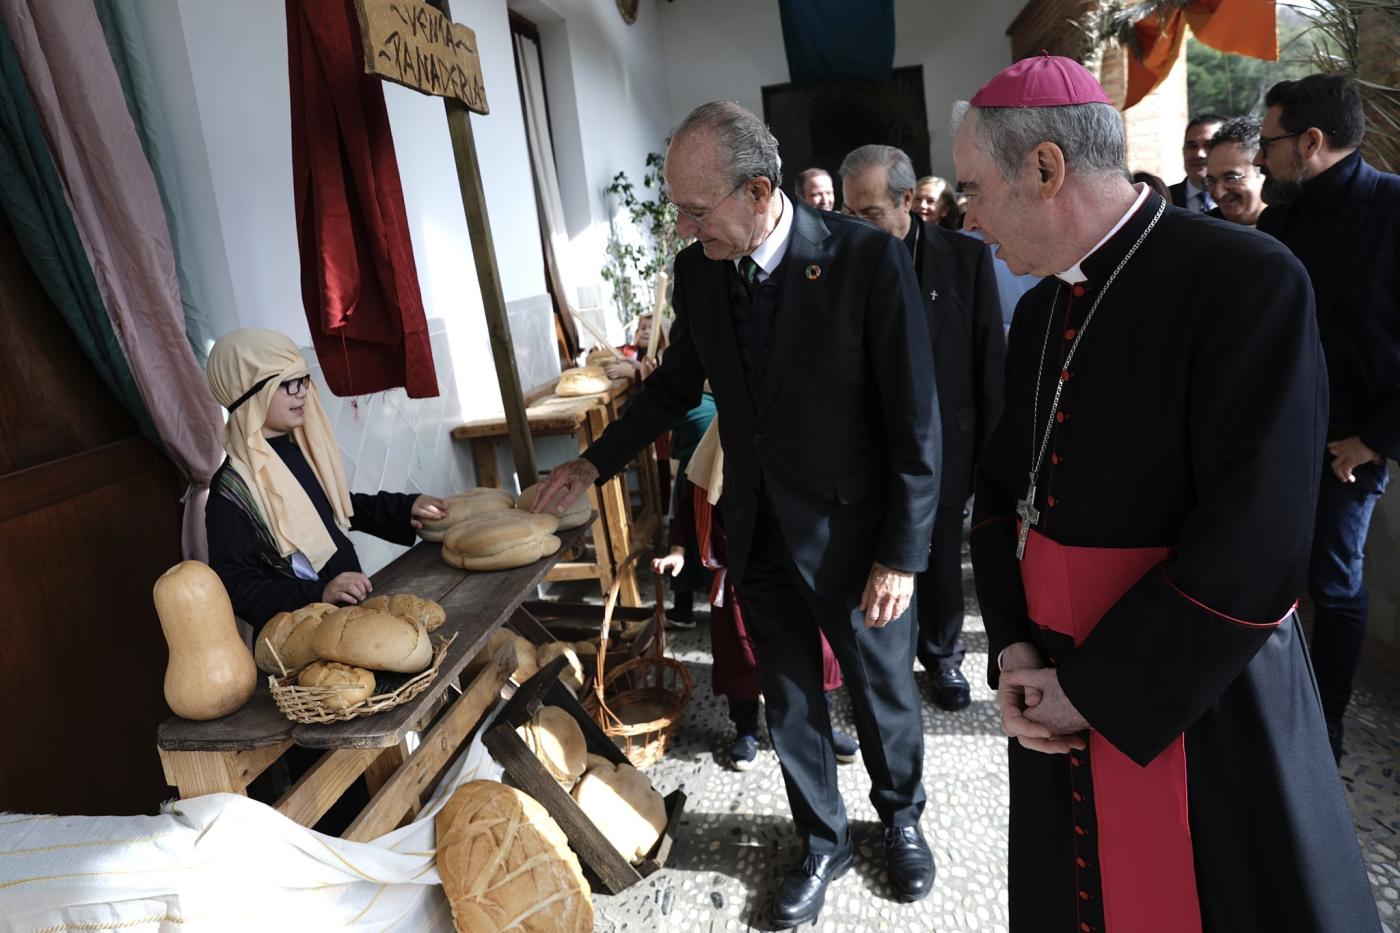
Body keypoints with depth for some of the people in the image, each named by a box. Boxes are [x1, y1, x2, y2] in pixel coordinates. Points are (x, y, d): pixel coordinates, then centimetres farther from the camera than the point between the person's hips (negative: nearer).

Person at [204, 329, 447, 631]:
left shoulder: (297, 448, 5)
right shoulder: (233, 490, -16)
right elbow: (235, 588, -16)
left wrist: (405, 507, 11)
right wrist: (319, 594, -27)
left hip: (349, 608, 7)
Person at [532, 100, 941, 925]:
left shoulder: (869, 259, -20)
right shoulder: (697, 270, -5)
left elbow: (916, 423, -16)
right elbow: (677, 383, 11)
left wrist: (903, 554, -14)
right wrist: (596, 464, 9)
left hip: (852, 531, -3)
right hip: (757, 531, 4)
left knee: (884, 692, 18)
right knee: (789, 701, 18)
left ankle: (902, 820, 48)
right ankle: (823, 843, 44)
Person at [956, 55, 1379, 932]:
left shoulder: (1248, 281, -18)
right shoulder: (1040, 309, 6)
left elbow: (1254, 549, -23)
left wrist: (1095, 691, -16)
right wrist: (1013, 646, -3)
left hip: (1195, 707, -6)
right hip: (1059, 694, 7)